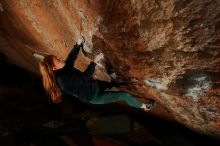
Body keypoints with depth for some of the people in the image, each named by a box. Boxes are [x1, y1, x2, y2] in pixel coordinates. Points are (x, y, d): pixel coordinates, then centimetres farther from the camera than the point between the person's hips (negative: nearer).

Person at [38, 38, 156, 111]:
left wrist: (78, 44, -8)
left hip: (93, 86, 9)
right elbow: (83, 78, -36)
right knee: (125, 95, -5)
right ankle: (144, 107, 18)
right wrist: (94, 62, -36)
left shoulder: (64, 69, -3)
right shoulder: (62, 79, -29)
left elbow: (71, 57, 6)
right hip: (93, 97, -9)